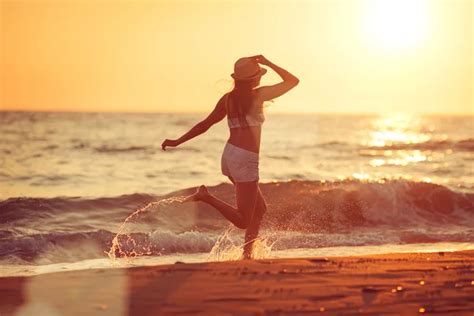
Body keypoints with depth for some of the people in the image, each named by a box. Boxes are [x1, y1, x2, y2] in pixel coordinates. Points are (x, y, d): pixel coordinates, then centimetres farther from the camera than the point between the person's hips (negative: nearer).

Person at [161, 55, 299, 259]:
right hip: (245, 160, -8)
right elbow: (293, 81, 1)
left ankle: (247, 253, 18)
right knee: (243, 221, -5)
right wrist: (269, 63, 6)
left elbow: (205, 124, 10)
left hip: (229, 155, 8)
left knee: (260, 207, 21)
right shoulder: (259, 95, -8)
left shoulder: (228, 99, 8)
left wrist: (177, 142, 17)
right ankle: (205, 196, -19)